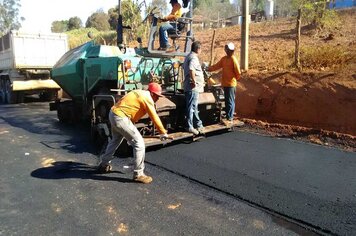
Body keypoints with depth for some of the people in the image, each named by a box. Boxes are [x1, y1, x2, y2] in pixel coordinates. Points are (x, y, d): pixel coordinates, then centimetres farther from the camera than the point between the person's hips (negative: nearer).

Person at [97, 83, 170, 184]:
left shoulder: (141, 93, 17)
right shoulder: (147, 98, -10)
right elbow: (155, 118, -11)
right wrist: (163, 133, -2)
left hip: (113, 113, 10)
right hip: (120, 118, -10)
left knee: (115, 140, 30)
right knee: (139, 143, -7)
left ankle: (104, 165, 45)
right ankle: (138, 174, 0)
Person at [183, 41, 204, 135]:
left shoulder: (188, 56, 17)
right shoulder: (194, 57, -15)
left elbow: (185, 67, 30)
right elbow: (191, 69, -33)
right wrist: (194, 81, -24)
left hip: (189, 86, 11)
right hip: (193, 87, -11)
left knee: (194, 107, 16)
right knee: (191, 107, -4)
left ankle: (198, 124, 28)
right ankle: (190, 127, 2)